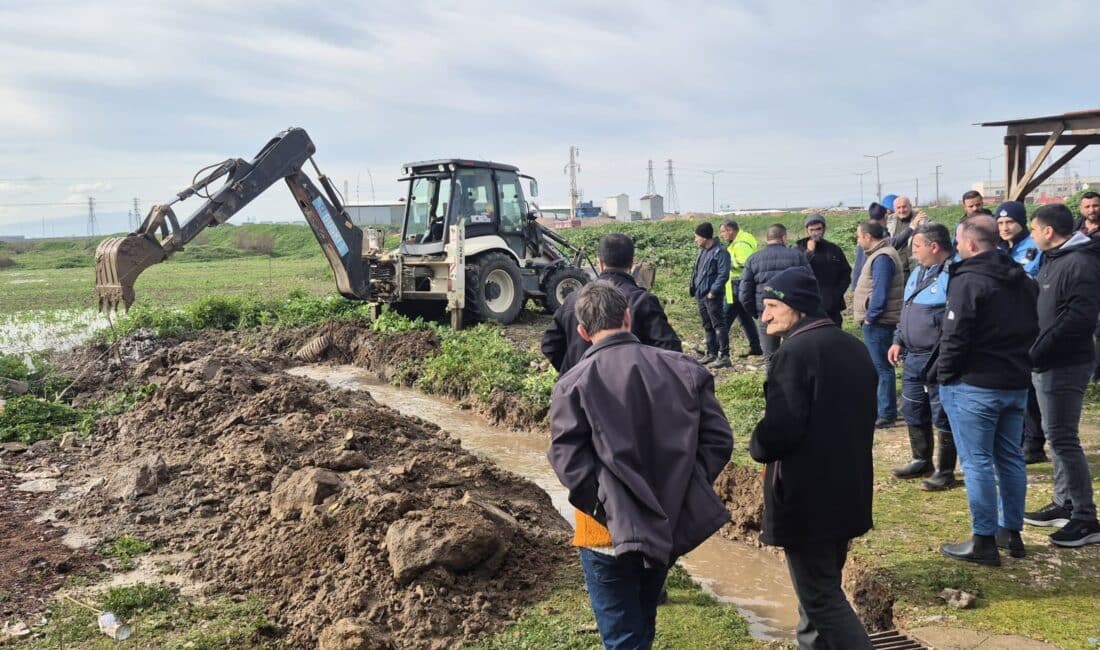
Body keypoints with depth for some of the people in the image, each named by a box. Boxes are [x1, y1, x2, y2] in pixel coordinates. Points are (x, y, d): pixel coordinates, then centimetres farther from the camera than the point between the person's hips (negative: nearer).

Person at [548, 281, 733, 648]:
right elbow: (718, 440, -2)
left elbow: (568, 461, -18)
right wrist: (686, 490, 4)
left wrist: (603, 504, -7)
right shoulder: (684, 369, -1)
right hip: (672, 522, 5)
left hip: (612, 529, -5)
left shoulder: (574, 384, -11)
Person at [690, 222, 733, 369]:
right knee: (707, 326, 15)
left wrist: (713, 291, -20)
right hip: (701, 295, 9)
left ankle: (724, 356, -5)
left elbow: (723, 275, -18)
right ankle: (711, 353, 25)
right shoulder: (702, 251, 16)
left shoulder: (720, 252, -13)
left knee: (719, 325, -6)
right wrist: (694, 289, 13)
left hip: (713, 296, -9)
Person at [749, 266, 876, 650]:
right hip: (847, 490, 9)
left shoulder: (795, 352, -19)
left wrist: (757, 447, -6)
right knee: (824, 586, 21)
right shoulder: (852, 347, 9)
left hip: (806, 497, -9)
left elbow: (780, 429, -25)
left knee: (820, 598, 0)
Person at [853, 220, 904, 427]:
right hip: (877, 322, 10)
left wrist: (870, 317, -17)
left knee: (881, 368, -4)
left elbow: (880, 293, -24)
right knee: (877, 367, 18)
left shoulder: (882, 258, -18)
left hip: (878, 322, -10)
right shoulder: (880, 254, 14)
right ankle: (878, 408, 28)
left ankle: (886, 414, 1)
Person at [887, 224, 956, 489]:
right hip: (913, 357, 9)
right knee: (913, 412, 18)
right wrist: (898, 341, 19)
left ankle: (945, 472, 13)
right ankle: (921, 461, 33)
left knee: (942, 416, 1)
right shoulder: (918, 272, 14)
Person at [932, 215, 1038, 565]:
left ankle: (984, 541, 3)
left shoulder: (968, 281, -17)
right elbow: (1032, 329, 16)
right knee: (1010, 458, 15)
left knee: (977, 462, -2)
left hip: (974, 385, -8)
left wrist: (942, 374, -6)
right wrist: (1017, 363, 19)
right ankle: (1012, 533, 25)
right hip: (1016, 383, 8)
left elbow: (955, 338, -20)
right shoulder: (1023, 281, 11)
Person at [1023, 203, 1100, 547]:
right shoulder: (1053, 260, 14)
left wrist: (1038, 351, -23)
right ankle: (1064, 504, 26)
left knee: (1063, 438, -7)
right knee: (1056, 435, 16)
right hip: (1047, 363, 10)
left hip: (1065, 364, -10)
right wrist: (1035, 351, 10)